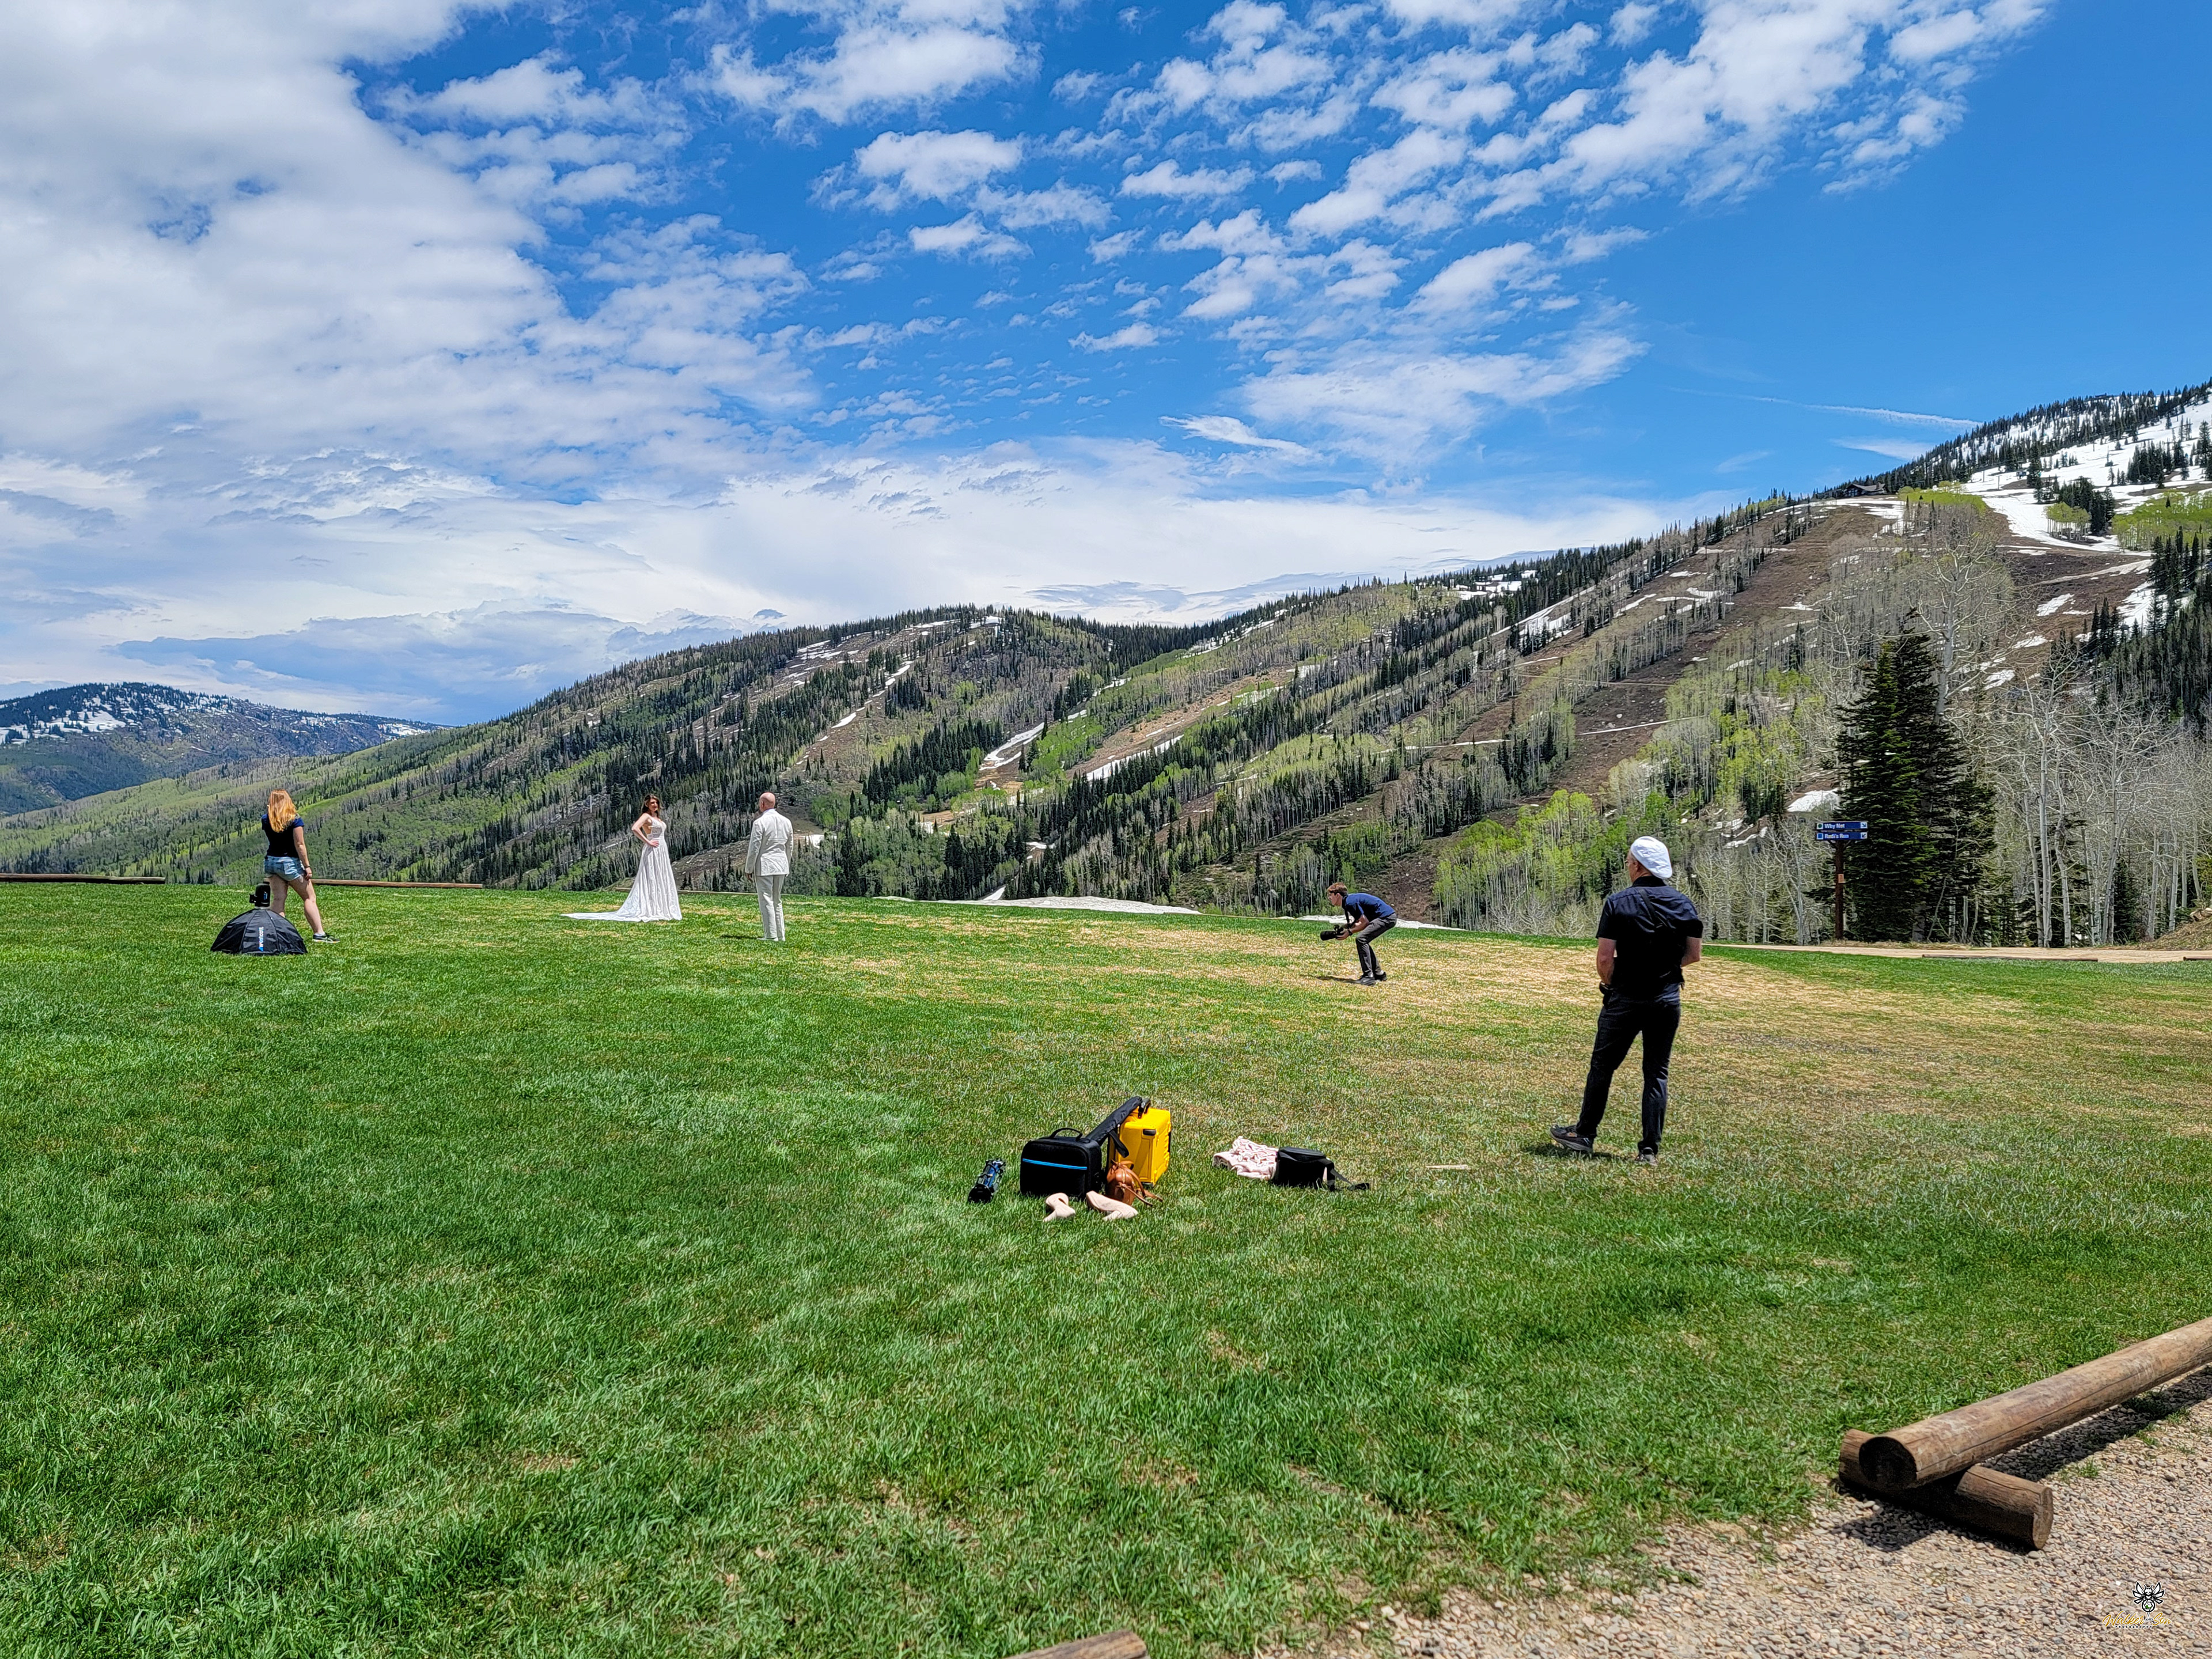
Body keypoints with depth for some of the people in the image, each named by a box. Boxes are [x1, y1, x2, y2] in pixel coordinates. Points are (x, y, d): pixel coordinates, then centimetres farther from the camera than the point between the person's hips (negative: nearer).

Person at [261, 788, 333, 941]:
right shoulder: (295, 820, -12)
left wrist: (272, 811, 16)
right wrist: (307, 866, -11)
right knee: (309, 898, 1)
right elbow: (300, 845, -15)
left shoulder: (266, 820, 2)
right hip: (290, 862, -5)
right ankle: (320, 934, -3)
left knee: (279, 900, 6)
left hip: (271, 861, 5)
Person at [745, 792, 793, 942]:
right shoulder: (786, 822, 7)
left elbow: (754, 848, -13)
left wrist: (748, 868, -4)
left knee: (767, 902, -2)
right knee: (777, 901, 15)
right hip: (780, 866, 7)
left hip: (764, 866, -7)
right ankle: (780, 935, 16)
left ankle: (771, 936, -3)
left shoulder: (760, 823, -13)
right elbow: (789, 847, 14)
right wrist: (787, 867, 23)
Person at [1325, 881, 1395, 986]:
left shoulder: (1351, 903, -16)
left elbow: (1365, 923, -14)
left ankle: (1368, 977, -19)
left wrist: (1350, 932, -8)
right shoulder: (1350, 899, 15)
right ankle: (1379, 974, 23)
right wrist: (1347, 927, 5)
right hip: (1390, 917, 11)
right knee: (1363, 941, 18)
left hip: (1386, 918, -11)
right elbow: (1361, 922, 19)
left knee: (1361, 939, -16)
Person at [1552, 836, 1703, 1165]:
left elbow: (1605, 957, -14)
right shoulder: (1682, 903, 2)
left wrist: (1609, 983, 5)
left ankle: (1585, 1135, 20)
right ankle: (1650, 1148, 7)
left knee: (1602, 1066, 10)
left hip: (1626, 999, -3)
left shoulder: (1618, 903, -10)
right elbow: (1694, 953, 6)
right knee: (1657, 1073, 9)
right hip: (1668, 999, 3)